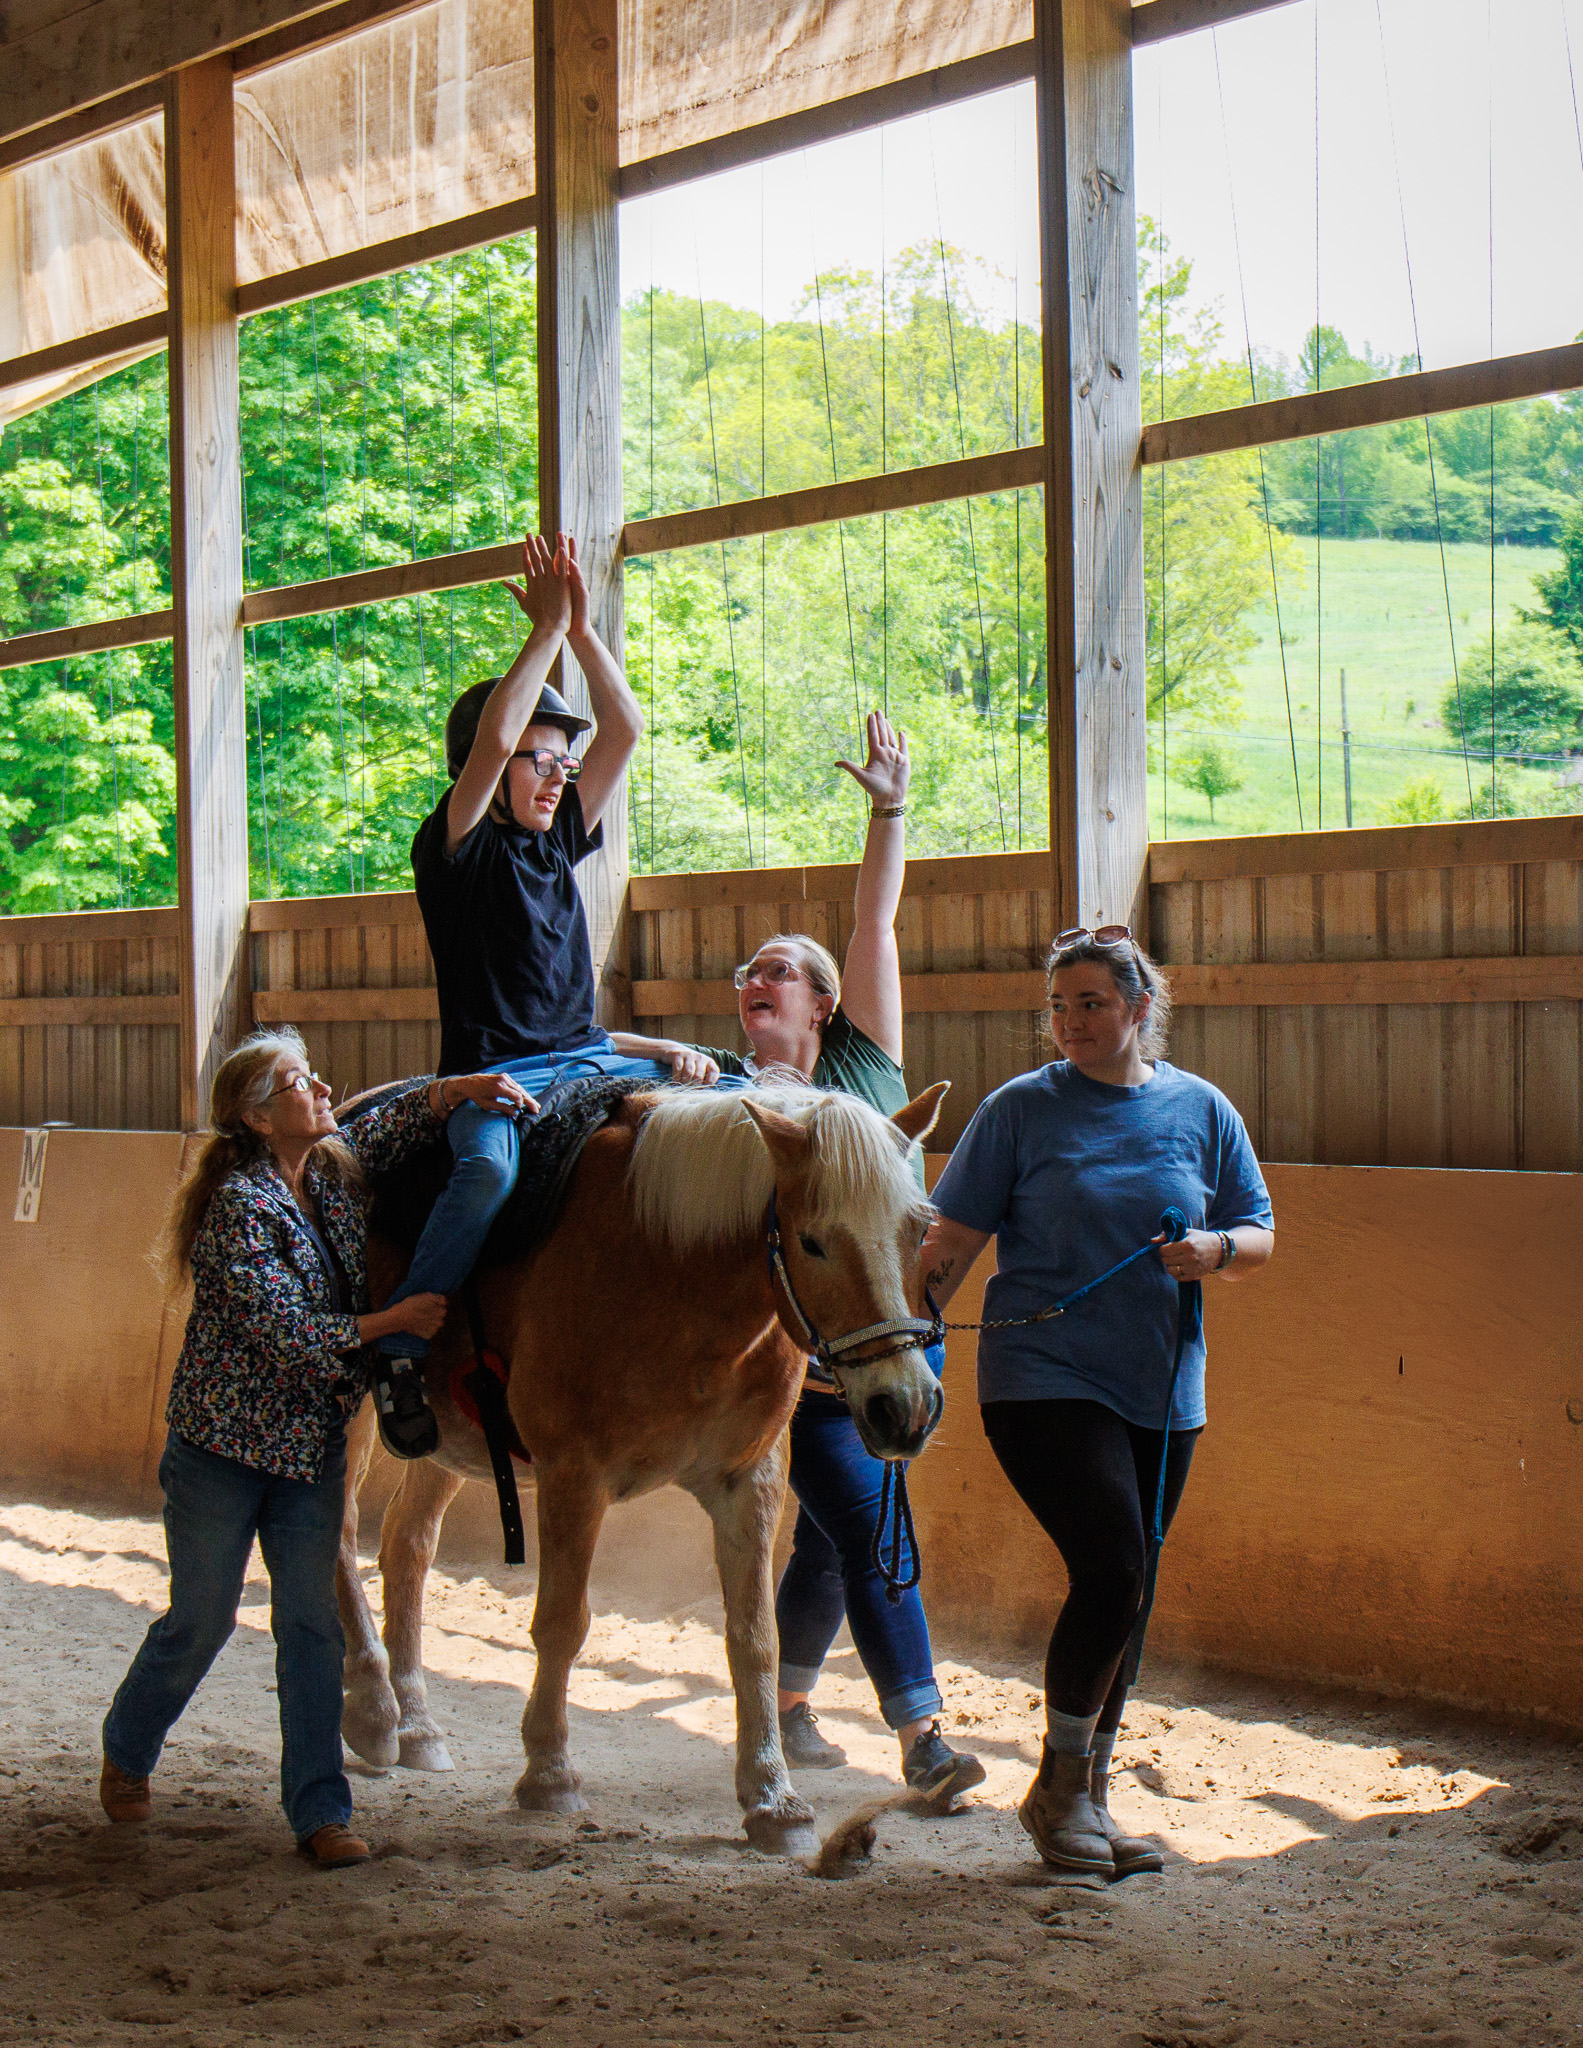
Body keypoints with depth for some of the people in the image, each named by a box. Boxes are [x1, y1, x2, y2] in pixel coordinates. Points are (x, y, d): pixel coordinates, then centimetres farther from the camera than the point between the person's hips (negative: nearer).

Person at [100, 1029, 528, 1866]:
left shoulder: (334, 1169, 1)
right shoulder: (240, 1209, -20)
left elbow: (392, 1123, 16)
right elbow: (290, 1333, -24)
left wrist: (460, 1090, -3)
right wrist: (395, 1320, -21)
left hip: (314, 1445, 6)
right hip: (223, 1448, -6)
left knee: (311, 1625, 2)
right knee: (200, 1621, 8)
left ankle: (319, 1811, 5)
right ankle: (126, 1754, 34)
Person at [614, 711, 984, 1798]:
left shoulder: (864, 1063, 7)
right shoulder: (721, 1082, 4)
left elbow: (877, 928, 0)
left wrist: (889, 814, -6)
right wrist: (668, 1056, -19)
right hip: (799, 1361, -2)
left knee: (829, 1539, 12)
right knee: (870, 1536, -9)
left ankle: (787, 1701, 30)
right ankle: (922, 1732, -7)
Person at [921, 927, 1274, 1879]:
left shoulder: (1202, 1111, 6)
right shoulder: (1021, 1109, -2)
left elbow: (1259, 1239, 10)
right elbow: (954, 1239, 1)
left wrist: (1217, 1249, -11)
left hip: (1163, 1389, 4)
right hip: (1043, 1380, -4)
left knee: (1123, 1593, 9)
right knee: (1112, 1570, -16)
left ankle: (1088, 1795, 23)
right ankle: (1060, 1786, 1)